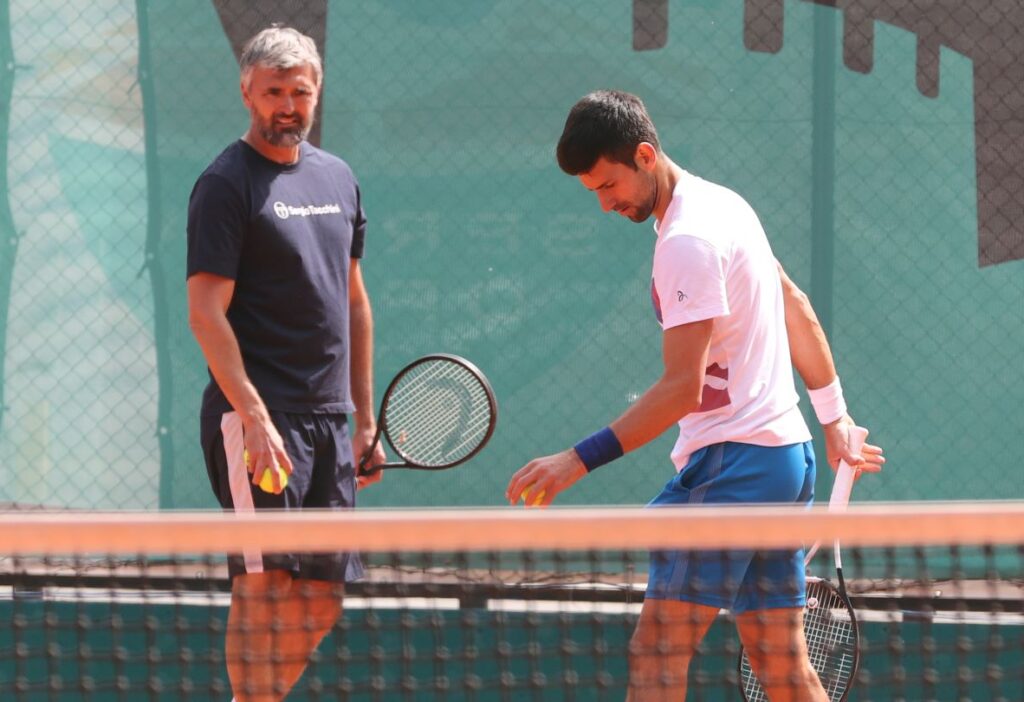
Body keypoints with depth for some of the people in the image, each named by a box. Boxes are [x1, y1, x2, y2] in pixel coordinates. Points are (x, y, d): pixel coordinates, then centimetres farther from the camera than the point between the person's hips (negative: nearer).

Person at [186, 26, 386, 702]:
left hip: (330, 418, 7)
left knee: (320, 605, 6)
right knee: (267, 582, -12)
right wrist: (254, 416, -21)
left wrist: (365, 418, 19)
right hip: (257, 418, -7)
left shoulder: (339, 178, 16)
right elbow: (207, 312, -12)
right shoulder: (226, 184, -6)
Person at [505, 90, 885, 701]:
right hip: (787, 454, 10)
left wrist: (580, 461, -23)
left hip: (732, 463, -10)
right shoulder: (724, 204, 14)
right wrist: (835, 416, 32)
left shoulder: (688, 242, -17)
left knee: (657, 653, -12)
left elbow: (683, 388, -21)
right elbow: (796, 308, 25)